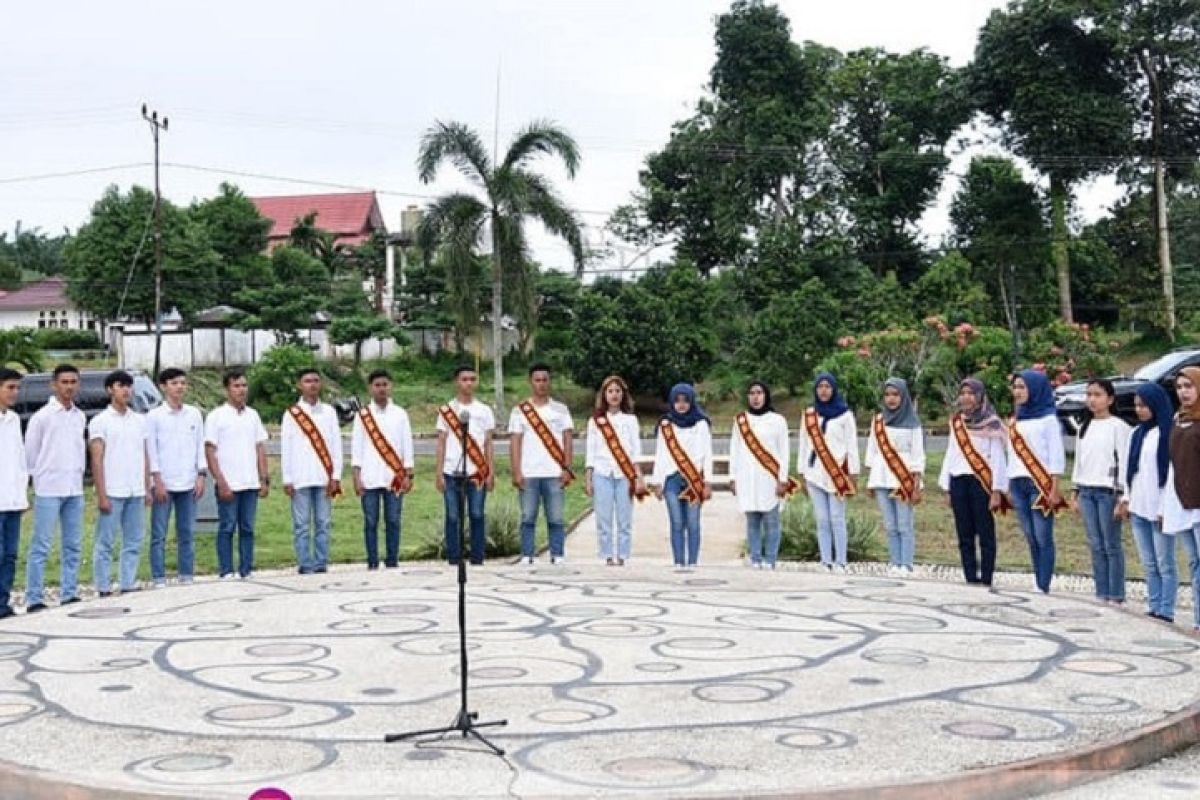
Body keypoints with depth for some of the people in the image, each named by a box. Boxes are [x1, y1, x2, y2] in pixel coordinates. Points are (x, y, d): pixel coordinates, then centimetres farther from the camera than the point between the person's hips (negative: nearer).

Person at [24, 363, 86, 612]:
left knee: (73, 545, 9)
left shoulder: (80, 417, 10)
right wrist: (40, 477, 1)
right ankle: (34, 599, -2)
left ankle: (69, 595, 17)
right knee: (41, 547, -5)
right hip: (48, 490, -6)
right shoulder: (42, 416, -7)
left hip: (75, 490, 6)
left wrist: (78, 473, 11)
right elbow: (30, 452, -3)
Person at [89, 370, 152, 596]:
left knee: (134, 542, 7)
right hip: (112, 492, -5)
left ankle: (128, 586, 14)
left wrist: (147, 488, 9)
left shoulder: (140, 420, 13)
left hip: (136, 493, 5)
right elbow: (97, 460, -6)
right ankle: (103, 590, 4)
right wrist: (101, 495, -12)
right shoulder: (100, 421, -2)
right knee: (105, 543, 0)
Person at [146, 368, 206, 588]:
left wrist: (201, 476, 2)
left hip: (188, 483, 3)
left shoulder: (194, 414, 8)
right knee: (159, 534, 0)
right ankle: (159, 579, 4)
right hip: (163, 483, -3)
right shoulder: (154, 416, -1)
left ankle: (187, 576, 13)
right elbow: (151, 450, -3)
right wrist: (158, 480, -9)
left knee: (187, 533, 7)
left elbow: (200, 446, 10)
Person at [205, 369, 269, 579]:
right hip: (228, 484, -4)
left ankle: (246, 570, 12)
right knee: (227, 528, 0)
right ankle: (226, 572, 5)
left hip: (251, 483, 4)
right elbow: (210, 452, -6)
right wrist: (221, 483, -12)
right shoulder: (216, 416, -3)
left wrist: (265, 479, 6)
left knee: (247, 528, 7)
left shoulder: (252, 415, 12)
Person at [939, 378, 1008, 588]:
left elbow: (998, 458, -4)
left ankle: (986, 581, -2)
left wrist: (997, 491, -11)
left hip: (981, 481, -5)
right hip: (959, 482, 5)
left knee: (985, 535, -4)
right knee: (964, 536, 5)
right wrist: (947, 489, 14)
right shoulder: (956, 422, 14)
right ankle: (970, 579, 8)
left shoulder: (991, 423, -1)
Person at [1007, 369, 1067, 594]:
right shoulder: (1015, 420, 17)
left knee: (1043, 538, -8)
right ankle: (1038, 585, 6)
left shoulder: (1048, 418, -1)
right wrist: (1009, 486, 12)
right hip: (1018, 484, 6)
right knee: (1031, 538, 4)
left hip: (1040, 483, -6)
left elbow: (1056, 455, -5)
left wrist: (1054, 489, -11)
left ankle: (1044, 587, -8)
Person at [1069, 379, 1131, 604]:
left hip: (1108, 491, -6)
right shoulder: (1084, 427, 15)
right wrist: (1075, 493, 13)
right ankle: (1101, 594, 10)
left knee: (1111, 545, -3)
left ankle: (1116, 596, 1)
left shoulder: (1118, 426, -4)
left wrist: (1121, 497, -12)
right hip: (1086, 491, 6)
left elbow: (1123, 462, -8)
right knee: (1096, 546, 6)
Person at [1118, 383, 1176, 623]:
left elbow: (1173, 471, -11)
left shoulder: (1169, 433, -7)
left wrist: (1166, 508, -14)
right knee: (1149, 564, 8)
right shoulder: (1137, 433, 15)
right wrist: (1126, 499, 14)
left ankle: (1166, 613, -1)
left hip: (1159, 508, -7)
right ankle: (1153, 609, 12)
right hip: (1138, 508, 7)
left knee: (1164, 564, -3)